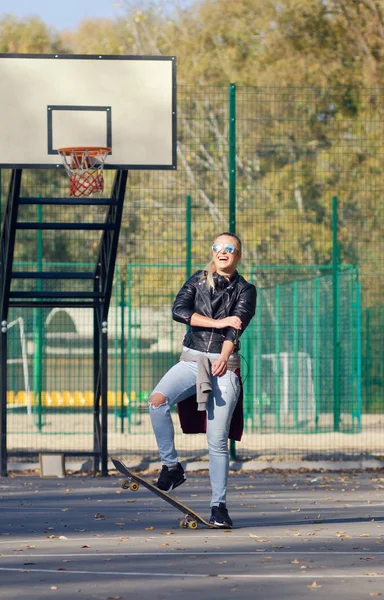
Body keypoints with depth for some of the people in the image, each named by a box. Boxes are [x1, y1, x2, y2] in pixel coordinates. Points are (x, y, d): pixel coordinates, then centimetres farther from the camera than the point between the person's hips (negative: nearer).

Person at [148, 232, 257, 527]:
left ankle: (219, 506, 3)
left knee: (217, 441, -6)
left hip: (224, 365, -2)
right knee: (157, 400, -27)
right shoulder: (198, 281, 12)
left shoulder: (245, 290, 5)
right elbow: (179, 310, -5)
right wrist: (217, 323, -14)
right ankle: (172, 466, -15)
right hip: (191, 360, 2)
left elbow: (237, 325, -12)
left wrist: (223, 358, -30)